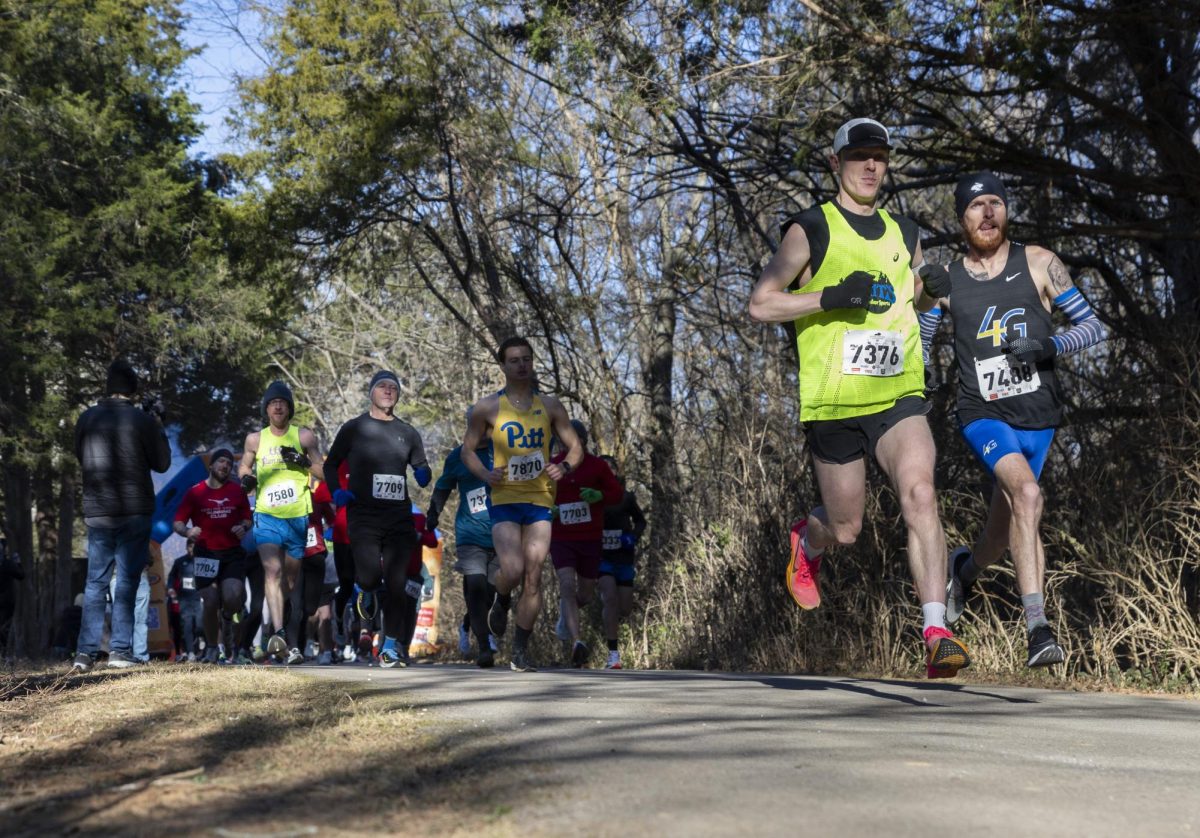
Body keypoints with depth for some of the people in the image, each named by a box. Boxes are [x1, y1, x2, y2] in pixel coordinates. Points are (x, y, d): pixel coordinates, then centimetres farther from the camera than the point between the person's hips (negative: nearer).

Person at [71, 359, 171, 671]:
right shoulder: (142, 420, -7)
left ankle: (86, 652, 2)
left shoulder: (87, 418, 3)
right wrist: (157, 425, 9)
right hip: (134, 511, -3)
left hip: (96, 513, 3)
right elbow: (161, 463, 1)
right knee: (127, 581, 2)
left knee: (95, 582, 7)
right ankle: (120, 649, -2)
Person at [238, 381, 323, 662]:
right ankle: (277, 634, -31)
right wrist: (246, 479, 0)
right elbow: (244, 466, 23)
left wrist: (304, 461, -13)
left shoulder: (304, 436, 4)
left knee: (290, 580, 9)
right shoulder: (255, 439, 8)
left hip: (298, 517, 1)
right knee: (272, 572, -20)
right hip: (267, 516, -1)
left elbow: (324, 472, 6)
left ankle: (277, 625, 30)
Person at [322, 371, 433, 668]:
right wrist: (337, 491, -4)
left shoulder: (408, 433, 14)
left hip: (399, 516, 3)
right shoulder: (354, 428, 6)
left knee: (396, 582, -2)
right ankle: (368, 591, 19)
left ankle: (391, 645, 10)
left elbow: (422, 469, 21)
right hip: (363, 515, -3)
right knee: (370, 575, -20)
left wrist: (424, 474, -4)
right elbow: (331, 463, 14)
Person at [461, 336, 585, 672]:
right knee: (512, 571, -18)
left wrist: (565, 467, -9)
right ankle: (501, 602, 20)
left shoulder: (549, 406, 8)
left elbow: (575, 446, 12)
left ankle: (521, 651, 9)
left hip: (540, 499, 2)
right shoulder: (487, 408, 2)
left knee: (533, 576, -1)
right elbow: (468, 449, 9)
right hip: (504, 499, -2)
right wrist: (484, 474, -11)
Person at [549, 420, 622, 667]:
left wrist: (599, 495, -17)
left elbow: (617, 492, 3)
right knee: (567, 586, -21)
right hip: (561, 540, -1)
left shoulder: (597, 466, 0)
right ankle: (576, 644, -27)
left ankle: (565, 611, 47)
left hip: (591, 540, 1)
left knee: (585, 595, 11)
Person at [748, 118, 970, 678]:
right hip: (832, 402, -3)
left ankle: (936, 634, -25)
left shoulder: (904, 235, 15)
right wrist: (829, 298, -17)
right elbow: (759, 305, -3)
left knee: (919, 493, -22)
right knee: (845, 530, 6)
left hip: (899, 398, 3)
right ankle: (805, 543, 45)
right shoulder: (811, 230, 1)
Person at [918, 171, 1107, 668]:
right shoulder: (945, 280, 1)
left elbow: (1094, 327, 1)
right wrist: (928, 297, -12)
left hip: (1037, 419, 2)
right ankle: (1037, 629, -26)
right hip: (983, 416, -2)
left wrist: (1051, 347, -18)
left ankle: (965, 570, 50)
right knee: (1026, 493, -28)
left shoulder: (1038, 263, 0)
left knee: (1006, 529, 14)